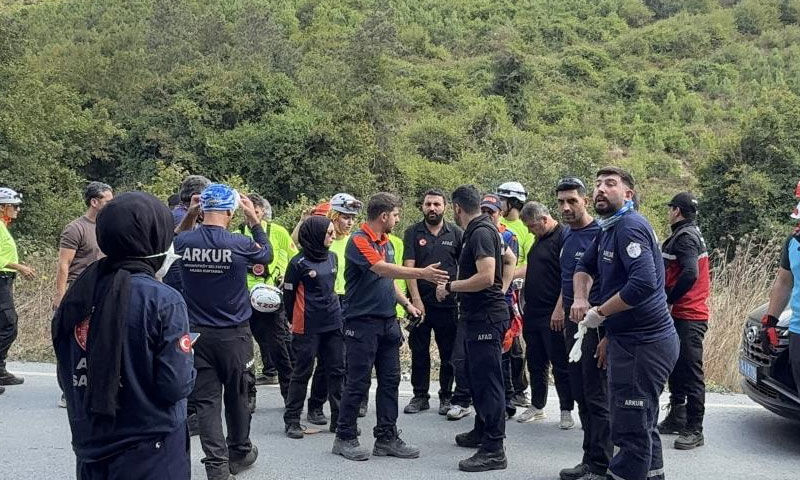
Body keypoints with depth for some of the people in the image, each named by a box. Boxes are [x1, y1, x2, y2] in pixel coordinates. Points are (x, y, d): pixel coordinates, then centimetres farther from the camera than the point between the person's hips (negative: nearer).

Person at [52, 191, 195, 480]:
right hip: (151, 457, -5)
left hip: (89, 449, 5)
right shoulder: (164, 301, -18)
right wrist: (186, 357, 1)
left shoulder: (77, 297, -2)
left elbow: (67, 379, 5)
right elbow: (176, 387, -17)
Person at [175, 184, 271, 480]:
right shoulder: (240, 244, -15)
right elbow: (267, 255, 8)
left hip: (197, 333, 1)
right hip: (234, 334, -1)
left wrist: (189, 216, 6)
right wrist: (254, 219, 10)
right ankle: (239, 453, 33)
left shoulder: (185, 242, -8)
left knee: (206, 400, 4)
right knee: (237, 396, 16)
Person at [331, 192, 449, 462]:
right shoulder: (359, 241, -13)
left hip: (388, 322, 8)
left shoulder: (386, 242, 14)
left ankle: (387, 437, 16)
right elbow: (382, 268, -29)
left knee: (390, 381, 9)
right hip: (362, 322, -8)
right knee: (358, 383, -2)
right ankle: (345, 438, 10)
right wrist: (421, 273, -34)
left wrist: (406, 303, 16)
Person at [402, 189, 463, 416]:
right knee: (419, 352, 7)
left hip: (448, 304, 0)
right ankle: (420, 396, 19)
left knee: (449, 353, 6)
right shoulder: (413, 233, 3)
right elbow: (409, 267, -4)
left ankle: (446, 396, 18)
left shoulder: (456, 233, 4)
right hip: (420, 303, 0)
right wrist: (415, 299, -12)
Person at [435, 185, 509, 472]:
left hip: (486, 317, -11)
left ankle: (494, 450, -6)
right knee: (477, 376, 21)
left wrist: (450, 287, -15)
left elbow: (486, 277, -26)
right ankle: (481, 432, 34)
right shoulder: (481, 230, 14)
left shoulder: (480, 233, -17)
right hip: (479, 316, 11)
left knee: (488, 380, -9)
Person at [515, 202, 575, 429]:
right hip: (533, 314, 9)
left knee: (560, 365, 0)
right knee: (535, 362, 15)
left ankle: (566, 411, 10)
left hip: (553, 316, -9)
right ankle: (537, 406, 25)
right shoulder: (540, 240, 16)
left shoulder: (563, 237, -13)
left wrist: (559, 309, -21)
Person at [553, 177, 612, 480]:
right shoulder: (567, 234, 12)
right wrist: (562, 309, 16)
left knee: (597, 398, -4)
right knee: (581, 395, 13)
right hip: (573, 322, 9)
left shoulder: (600, 234, -14)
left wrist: (607, 335, -22)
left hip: (595, 324, -9)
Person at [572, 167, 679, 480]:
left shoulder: (629, 227, -17)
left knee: (631, 430, -7)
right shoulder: (608, 229, 14)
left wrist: (600, 313, -18)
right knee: (643, 426, 21)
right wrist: (580, 299, 3)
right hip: (629, 340, 11)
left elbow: (644, 283, -29)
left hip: (644, 345, -11)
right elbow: (584, 267, 24)